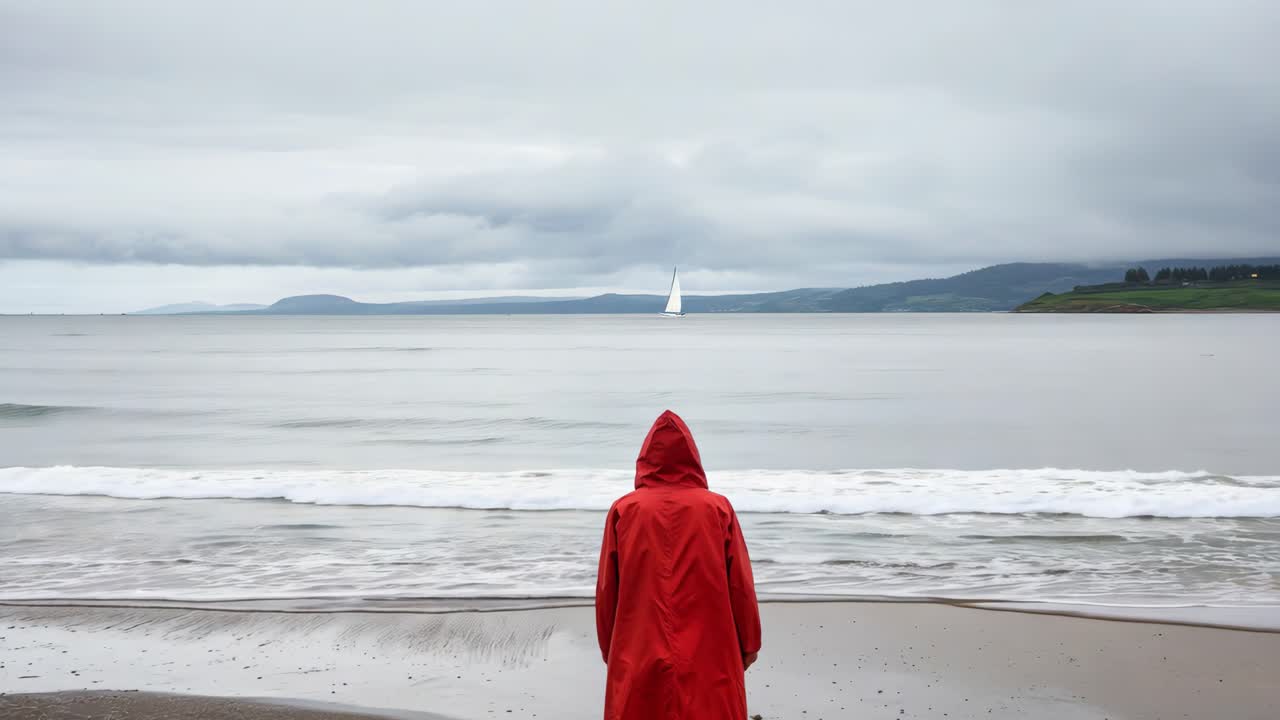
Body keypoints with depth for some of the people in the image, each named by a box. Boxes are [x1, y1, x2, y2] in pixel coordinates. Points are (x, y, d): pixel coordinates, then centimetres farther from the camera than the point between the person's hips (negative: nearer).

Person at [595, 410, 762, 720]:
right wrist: (748, 644, 12)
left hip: (639, 659, 1)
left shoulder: (623, 510, -2)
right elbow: (741, 586, 0)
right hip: (708, 660, -1)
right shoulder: (718, 508, -4)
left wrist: (609, 648, 15)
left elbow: (607, 590, 3)